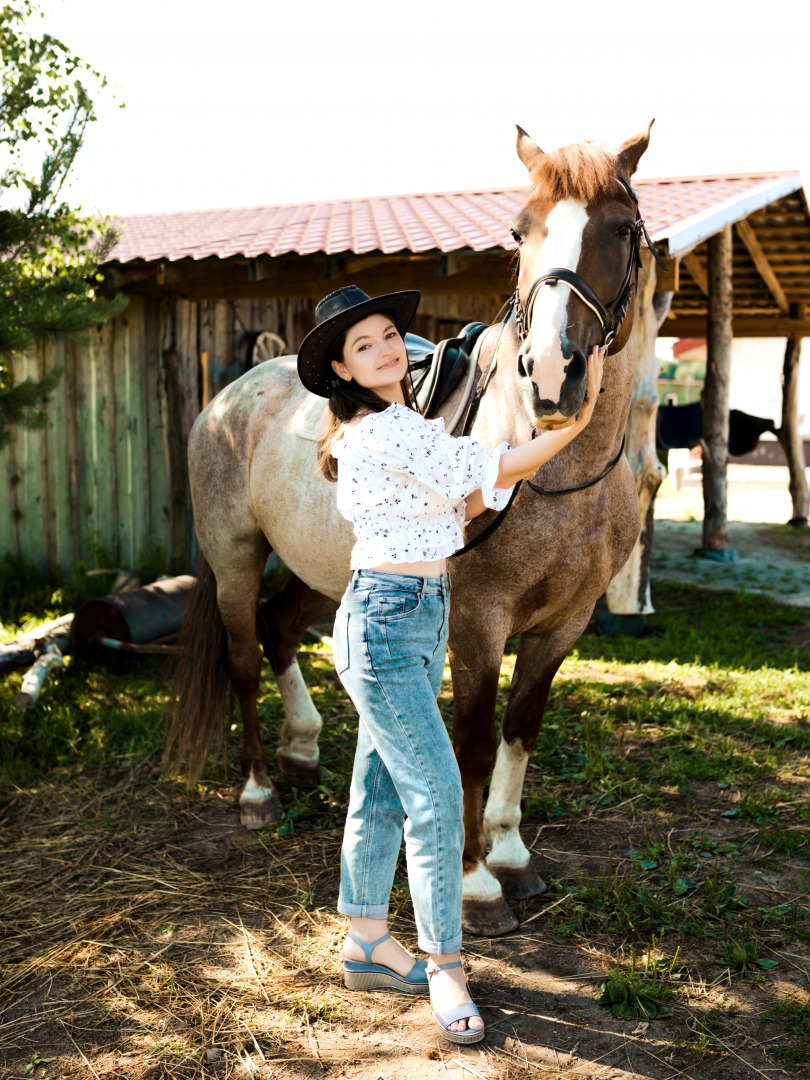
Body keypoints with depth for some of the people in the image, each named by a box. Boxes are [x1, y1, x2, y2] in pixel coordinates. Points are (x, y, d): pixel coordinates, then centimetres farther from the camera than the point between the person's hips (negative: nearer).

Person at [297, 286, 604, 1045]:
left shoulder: (394, 428, 15)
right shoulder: (385, 430, -16)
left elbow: (461, 503, 13)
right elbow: (491, 473, -17)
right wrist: (579, 419, -18)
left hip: (419, 621, 10)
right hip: (384, 624, -10)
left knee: (381, 790, 15)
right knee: (435, 796, -6)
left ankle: (366, 946, 27)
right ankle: (444, 968, 8)